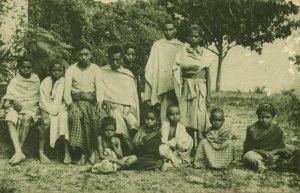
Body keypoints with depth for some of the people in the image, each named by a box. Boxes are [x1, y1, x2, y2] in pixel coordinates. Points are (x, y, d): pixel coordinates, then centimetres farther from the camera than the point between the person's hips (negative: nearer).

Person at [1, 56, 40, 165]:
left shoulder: (35, 79, 11)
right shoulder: (14, 81, 10)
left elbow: (39, 97, 8)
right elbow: (9, 95, 0)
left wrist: (24, 104, -7)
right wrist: (13, 101, -22)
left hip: (31, 107, -1)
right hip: (15, 107, 1)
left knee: (26, 118, -37)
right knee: (9, 120, -33)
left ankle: (18, 151, -33)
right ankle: (18, 152, -42)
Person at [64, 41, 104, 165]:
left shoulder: (96, 69, 8)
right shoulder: (71, 70, 6)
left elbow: (99, 88, -4)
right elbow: (67, 91, -3)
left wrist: (99, 103, -24)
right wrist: (71, 105, -23)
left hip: (92, 101, 1)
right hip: (76, 101, -1)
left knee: (97, 117, -31)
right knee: (76, 116, -33)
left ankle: (91, 151, -15)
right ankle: (83, 153, -27)